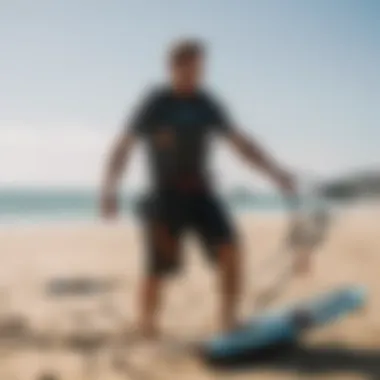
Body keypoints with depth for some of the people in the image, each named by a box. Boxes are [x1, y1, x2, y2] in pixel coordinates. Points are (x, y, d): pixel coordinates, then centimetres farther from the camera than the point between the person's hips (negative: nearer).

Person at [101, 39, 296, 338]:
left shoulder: (206, 104, 6)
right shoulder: (155, 103, -5)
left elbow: (242, 144, 4)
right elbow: (123, 148, -13)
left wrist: (275, 170, -11)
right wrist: (109, 190, -29)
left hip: (201, 193, 4)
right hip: (166, 195, -4)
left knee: (231, 249, -16)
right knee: (158, 270, -5)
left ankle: (230, 320, -5)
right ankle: (147, 330, 19)